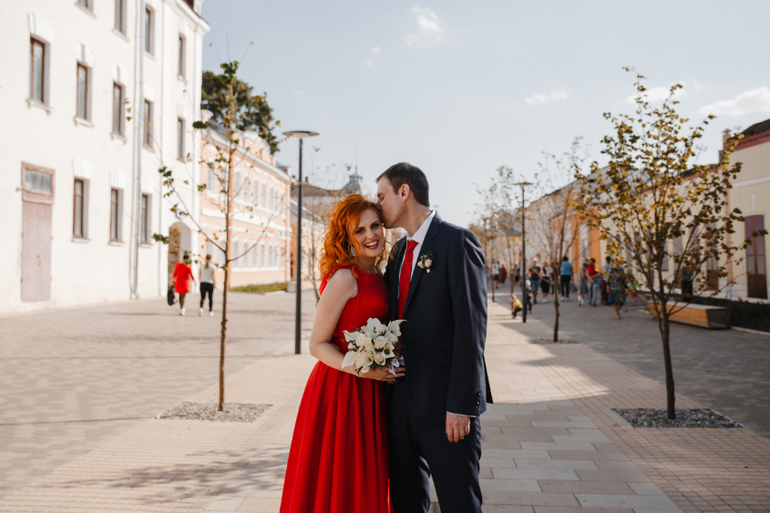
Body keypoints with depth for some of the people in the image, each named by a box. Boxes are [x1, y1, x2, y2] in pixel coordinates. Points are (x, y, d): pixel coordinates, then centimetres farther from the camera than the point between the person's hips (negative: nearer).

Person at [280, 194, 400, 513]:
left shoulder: (377, 277, 9)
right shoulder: (344, 278, -15)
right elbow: (317, 344, -14)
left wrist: (382, 367, 2)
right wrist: (362, 369, -23)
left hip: (370, 391, 8)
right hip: (340, 389, -8)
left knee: (366, 483, 16)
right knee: (337, 485, 2)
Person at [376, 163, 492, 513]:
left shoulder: (457, 241, -11)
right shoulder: (399, 250, 14)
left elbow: (471, 325, -17)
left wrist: (461, 404, -20)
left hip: (444, 403, -7)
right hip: (402, 398, 8)